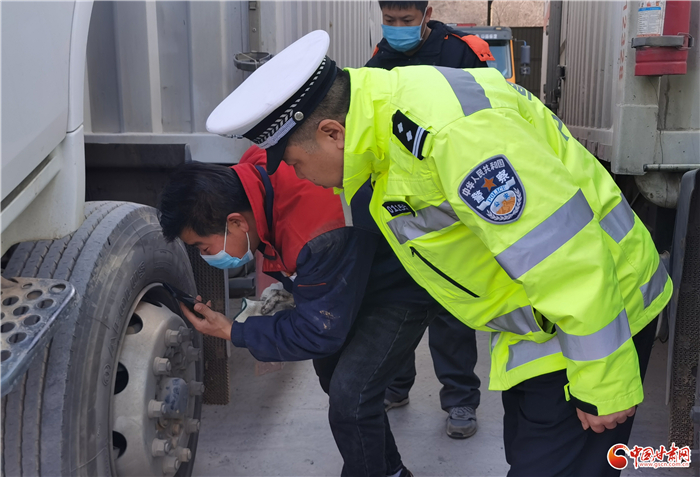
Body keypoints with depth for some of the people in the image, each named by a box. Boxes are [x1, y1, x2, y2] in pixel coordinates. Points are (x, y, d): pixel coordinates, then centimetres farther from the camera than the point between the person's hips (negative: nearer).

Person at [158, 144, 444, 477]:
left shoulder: (319, 238, -41)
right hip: (356, 273, 9)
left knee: (350, 394, -19)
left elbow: (319, 333, -28)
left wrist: (232, 332, -21)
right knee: (330, 370, 19)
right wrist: (287, 286, -3)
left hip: (407, 285, -9)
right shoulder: (250, 172, -16)